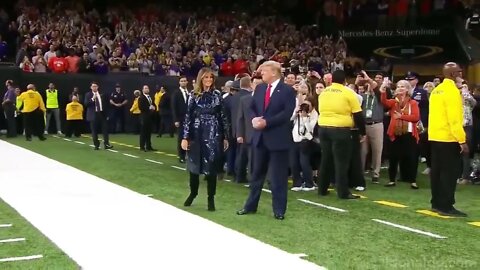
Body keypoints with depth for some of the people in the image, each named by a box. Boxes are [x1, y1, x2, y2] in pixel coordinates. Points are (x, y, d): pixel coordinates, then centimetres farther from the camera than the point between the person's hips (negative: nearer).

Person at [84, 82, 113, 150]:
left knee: (105, 130, -2)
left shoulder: (102, 95, 10)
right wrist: (92, 99, -22)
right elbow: (86, 104, -11)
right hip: (93, 115, -2)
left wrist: (107, 114, 8)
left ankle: (106, 144, -2)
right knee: (94, 131, 0)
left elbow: (105, 105, 13)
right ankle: (96, 145, 7)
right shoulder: (88, 95, 2)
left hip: (102, 114, 2)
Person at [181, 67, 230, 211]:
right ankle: (193, 193, 32)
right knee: (194, 166, 10)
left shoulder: (217, 95, 2)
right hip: (196, 135, 0)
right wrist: (185, 137, -6)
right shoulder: (194, 95, 0)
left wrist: (225, 137, 3)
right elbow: (188, 116, -1)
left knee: (211, 167, 3)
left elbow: (223, 117, 3)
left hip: (213, 135, 0)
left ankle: (211, 199, 14)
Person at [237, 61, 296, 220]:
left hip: (278, 138, -6)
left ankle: (279, 210, 11)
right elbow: (251, 107, 12)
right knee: (256, 173, 14)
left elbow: (287, 113, -17)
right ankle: (251, 206, 25)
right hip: (260, 137, 6)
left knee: (278, 176, 2)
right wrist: (254, 119, -10)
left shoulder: (287, 90, -8)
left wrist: (266, 122, -21)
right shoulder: (259, 88, 10)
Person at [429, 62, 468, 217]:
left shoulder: (436, 90, 13)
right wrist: (462, 140, -19)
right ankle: (446, 207, -4)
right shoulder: (452, 90, -14)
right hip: (448, 138, -9)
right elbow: (454, 118, -20)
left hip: (435, 136, 9)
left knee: (437, 171, 11)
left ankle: (436, 203, 17)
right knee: (450, 172, -5)